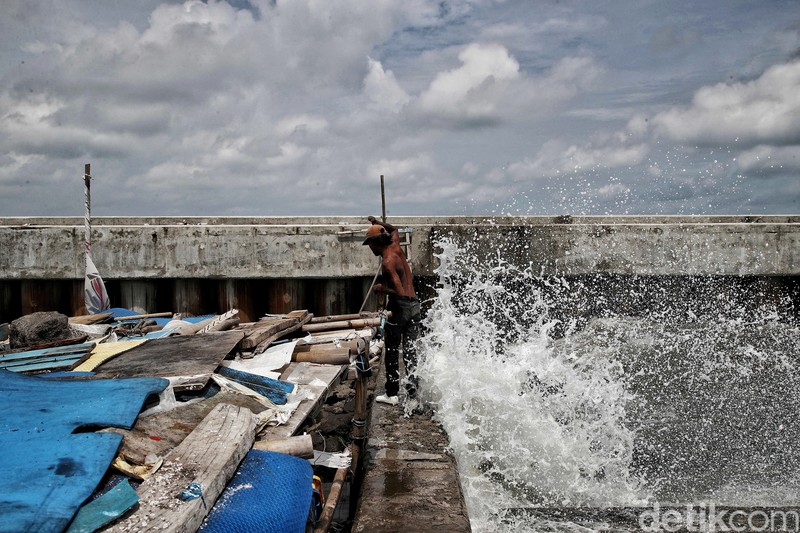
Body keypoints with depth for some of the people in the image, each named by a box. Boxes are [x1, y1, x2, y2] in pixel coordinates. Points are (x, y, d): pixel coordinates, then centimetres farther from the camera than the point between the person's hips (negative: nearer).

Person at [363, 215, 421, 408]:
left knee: (392, 350, 4)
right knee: (410, 351, 8)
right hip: (415, 304, 8)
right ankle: (412, 396, 7)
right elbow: (394, 229, 32)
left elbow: (399, 291, -22)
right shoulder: (396, 247, 8)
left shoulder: (387, 262, -16)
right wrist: (378, 222, 29)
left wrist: (381, 289, -7)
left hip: (400, 306, -8)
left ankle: (392, 394, 10)